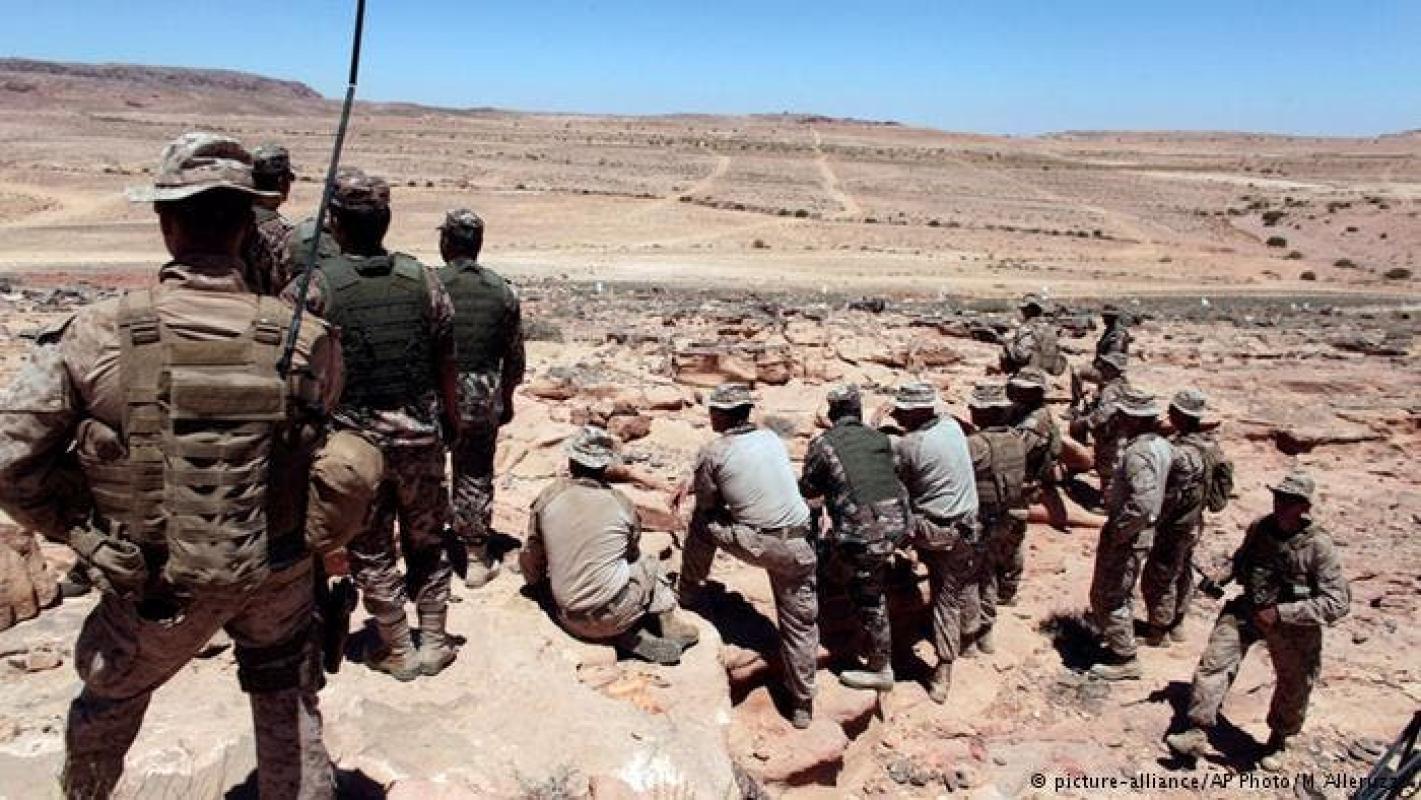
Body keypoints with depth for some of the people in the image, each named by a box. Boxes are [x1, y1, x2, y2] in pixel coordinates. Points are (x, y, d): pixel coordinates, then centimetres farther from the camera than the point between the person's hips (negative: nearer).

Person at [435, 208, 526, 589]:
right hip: (483, 398, 2)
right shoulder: (503, 291, -1)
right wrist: (506, 399, 18)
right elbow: (515, 358, 4)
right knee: (476, 477, 13)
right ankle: (476, 560, 19)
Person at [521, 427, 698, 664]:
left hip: (572, 621, 1)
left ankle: (628, 635, 5)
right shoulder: (622, 504, -2)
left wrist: (536, 581, 28)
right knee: (650, 563, 24)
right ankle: (665, 623, 10)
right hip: (614, 615, -1)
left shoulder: (549, 496, -2)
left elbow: (531, 558, 7)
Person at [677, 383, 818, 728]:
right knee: (800, 623, 15)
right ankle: (801, 706, 22)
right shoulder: (771, 437, 8)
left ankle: (688, 593, 36)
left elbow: (708, 505, 5)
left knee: (702, 520, 23)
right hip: (798, 546, 4)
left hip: (753, 544, -4)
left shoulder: (712, 453, -7)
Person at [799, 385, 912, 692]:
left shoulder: (822, 444, -2)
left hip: (865, 533, -5)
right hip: (897, 522, 5)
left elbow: (807, 489, 6)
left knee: (869, 601, 9)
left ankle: (879, 670, 22)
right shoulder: (879, 438, 12)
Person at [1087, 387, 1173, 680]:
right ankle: (1118, 640, 41)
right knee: (1122, 592, 25)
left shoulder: (1138, 454, -27)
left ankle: (1124, 659, 14)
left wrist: (1116, 532, -23)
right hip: (1144, 532, 10)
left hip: (1126, 535, -10)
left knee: (1107, 596, 3)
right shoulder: (1161, 445, 4)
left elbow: (1142, 503, -36)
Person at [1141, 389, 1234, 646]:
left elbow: (1170, 498, -26)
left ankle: (1158, 633, 15)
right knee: (1182, 574, 21)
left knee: (1158, 579, 4)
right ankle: (1176, 625, 36)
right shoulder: (1209, 443, 0)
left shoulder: (1182, 454, -30)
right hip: (1193, 523, 9)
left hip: (1176, 527, -9)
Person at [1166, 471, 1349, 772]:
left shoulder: (1319, 546, -17)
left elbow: (1337, 602, -19)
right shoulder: (1259, 527, -3)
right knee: (1214, 662, -12)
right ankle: (1197, 732, -9)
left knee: (1294, 688, 12)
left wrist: (1281, 613, -24)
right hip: (1246, 610, 3)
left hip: (1292, 624, -3)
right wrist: (1223, 577, -2)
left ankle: (1279, 740, 40)